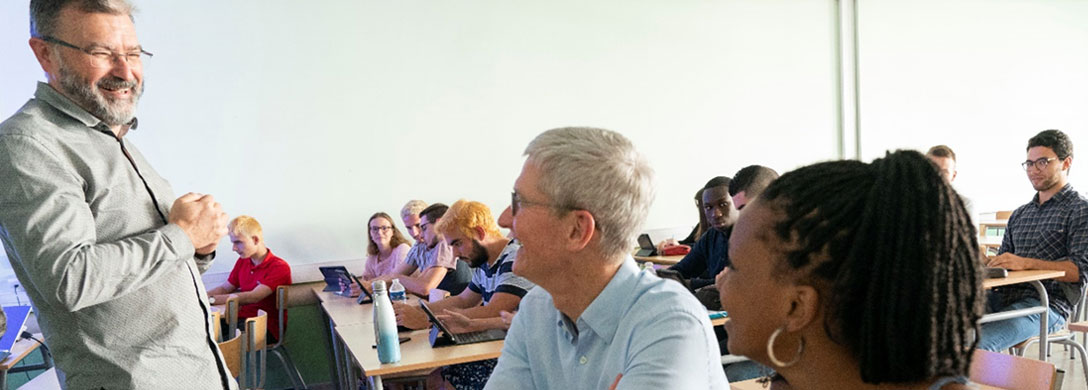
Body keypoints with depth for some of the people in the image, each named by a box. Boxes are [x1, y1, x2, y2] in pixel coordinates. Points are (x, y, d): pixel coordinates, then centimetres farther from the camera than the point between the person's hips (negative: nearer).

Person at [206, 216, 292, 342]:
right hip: (242, 319, 7)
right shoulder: (242, 261, 15)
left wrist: (212, 299, -25)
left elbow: (253, 297, -21)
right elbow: (225, 288, 21)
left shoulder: (279, 267, -12)